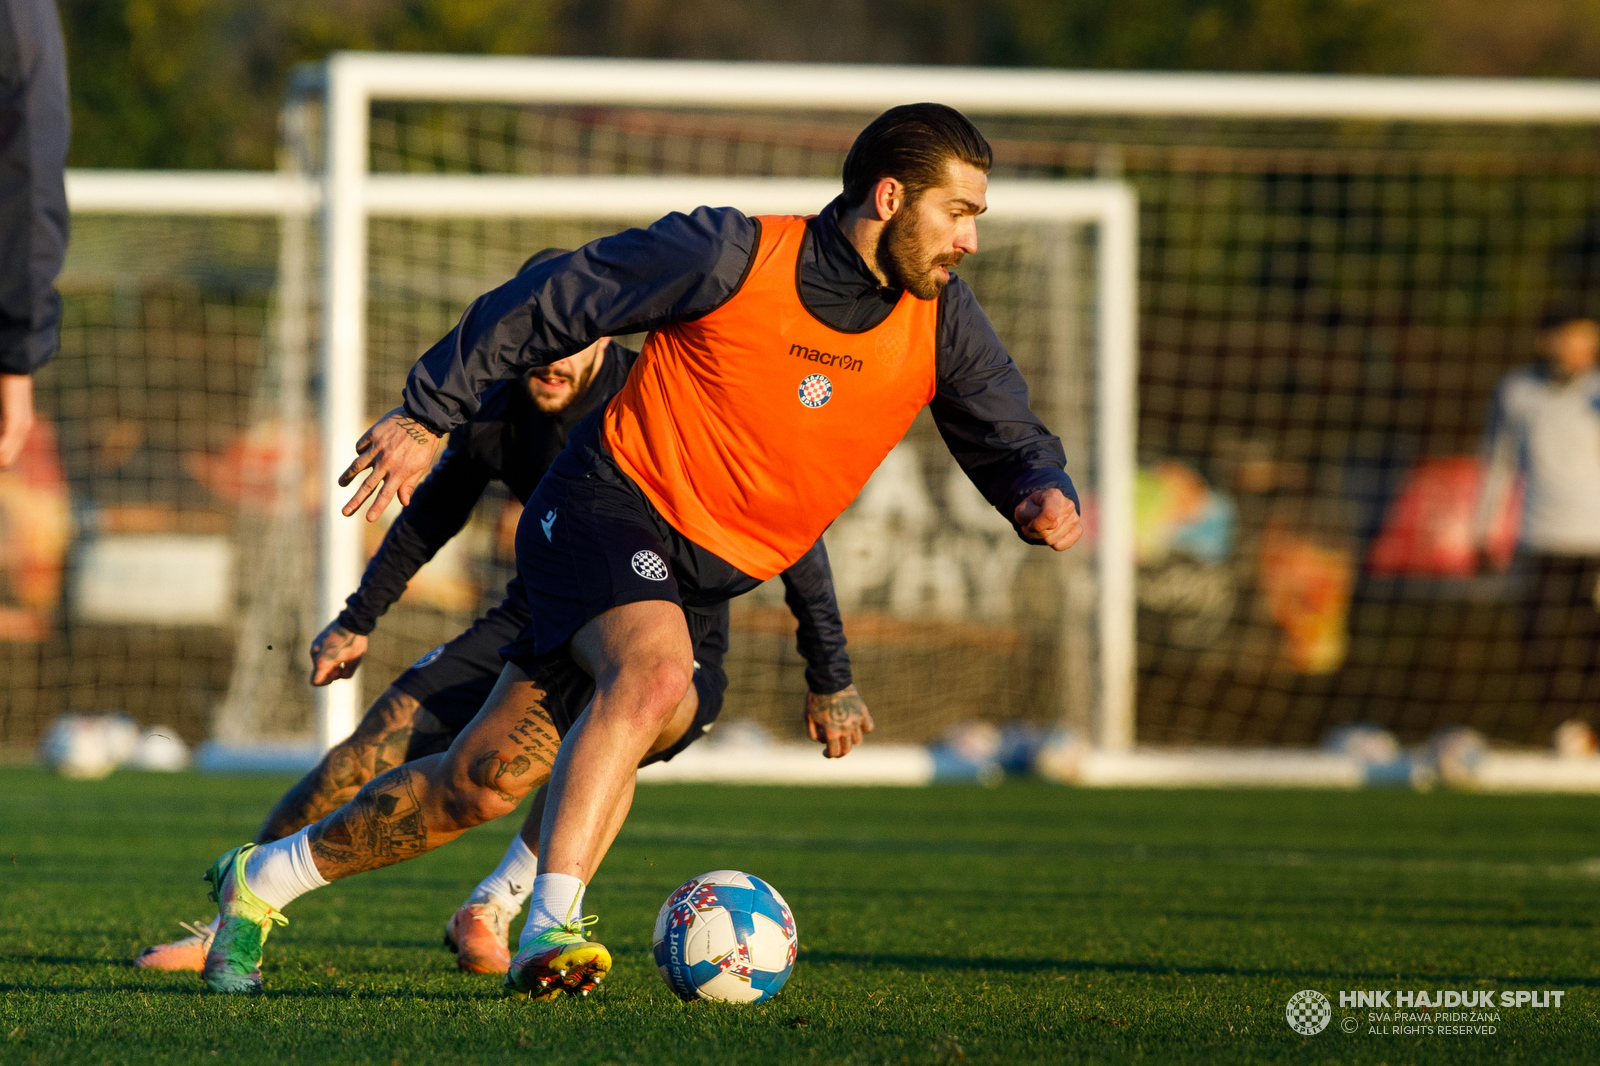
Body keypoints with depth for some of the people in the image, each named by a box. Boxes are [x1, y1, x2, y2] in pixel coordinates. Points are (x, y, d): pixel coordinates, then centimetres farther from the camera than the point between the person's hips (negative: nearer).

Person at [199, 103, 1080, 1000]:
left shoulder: (941, 320, -4)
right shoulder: (734, 258, -18)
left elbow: (1012, 440, 3)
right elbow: (550, 303, -9)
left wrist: (1044, 494, -22)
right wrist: (428, 417, -5)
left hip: (710, 578, 5)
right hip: (613, 499, -5)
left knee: (487, 781, 2)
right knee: (652, 672, -37)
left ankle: (260, 881, 17)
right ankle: (552, 927, -37)